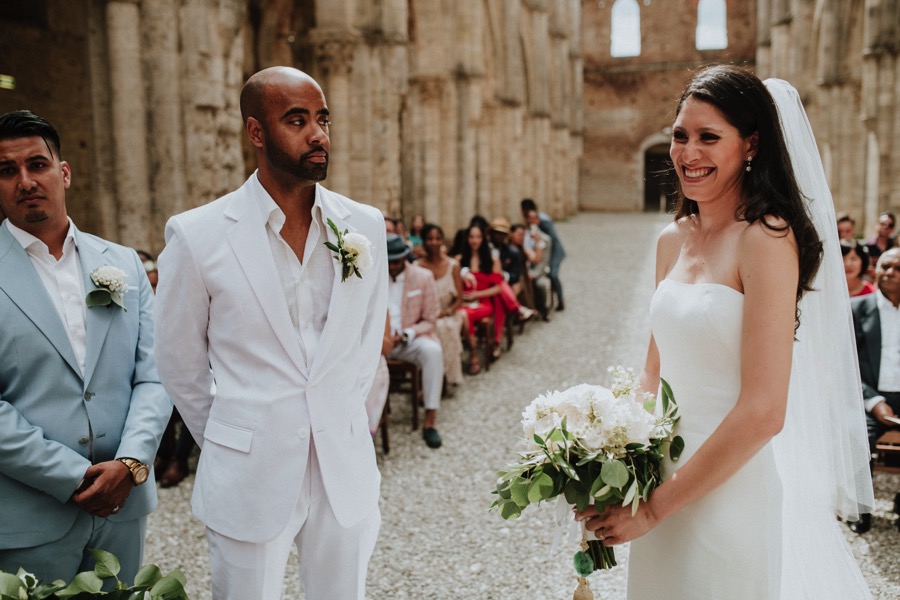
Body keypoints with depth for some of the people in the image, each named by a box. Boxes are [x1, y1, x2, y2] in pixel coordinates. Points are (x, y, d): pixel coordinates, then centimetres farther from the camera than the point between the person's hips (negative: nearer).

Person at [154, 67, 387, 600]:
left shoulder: (365, 226, -1)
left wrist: (343, 417, 12)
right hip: (249, 477, -2)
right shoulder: (197, 235, -9)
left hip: (347, 470, 3)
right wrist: (230, 444, 9)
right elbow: (181, 366, 1)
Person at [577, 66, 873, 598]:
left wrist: (653, 508, -17)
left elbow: (762, 412, -22)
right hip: (672, 474, 7)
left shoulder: (766, 238, -17)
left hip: (744, 489, -6)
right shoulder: (673, 241, 4)